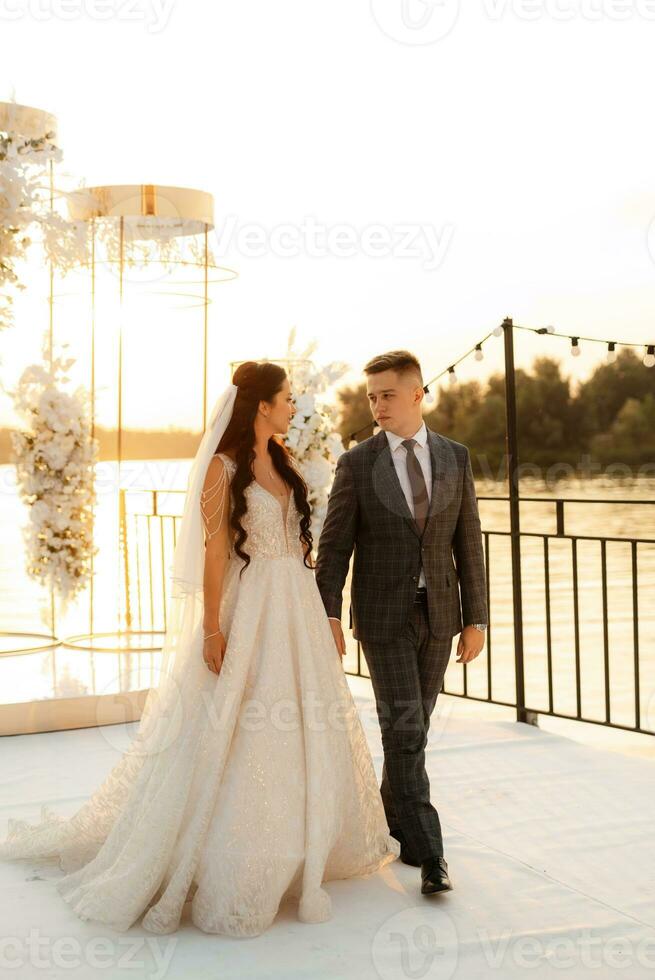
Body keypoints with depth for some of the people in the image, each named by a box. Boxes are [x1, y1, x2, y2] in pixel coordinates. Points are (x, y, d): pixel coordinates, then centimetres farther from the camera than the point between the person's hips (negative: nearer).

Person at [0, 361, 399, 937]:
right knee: (234, 738, -1)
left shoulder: (285, 463, 11)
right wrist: (212, 629, -17)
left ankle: (306, 842, 31)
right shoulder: (224, 467, -10)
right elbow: (214, 551, -13)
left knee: (301, 733, 15)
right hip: (249, 611, -7)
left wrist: (318, 613, 15)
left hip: (298, 610, 7)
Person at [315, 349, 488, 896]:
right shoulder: (356, 464, -3)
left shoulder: (455, 458, 4)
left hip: (438, 614, 3)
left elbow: (468, 543, 4)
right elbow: (335, 546, -5)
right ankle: (428, 853, -3)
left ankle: (393, 819, 32)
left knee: (414, 728, 12)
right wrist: (328, 616, -15)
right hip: (383, 615, -3)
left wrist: (476, 619, 1)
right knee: (403, 729, -8)